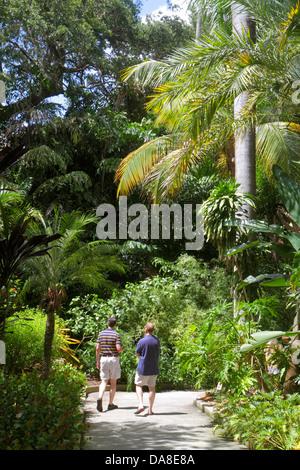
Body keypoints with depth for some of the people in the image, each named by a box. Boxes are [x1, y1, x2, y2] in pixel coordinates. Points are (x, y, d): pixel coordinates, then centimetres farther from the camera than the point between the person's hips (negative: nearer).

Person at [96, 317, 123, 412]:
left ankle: (100, 398, -23)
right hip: (114, 359, -3)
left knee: (104, 381, 3)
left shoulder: (101, 334, 4)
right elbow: (118, 348, -15)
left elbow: (97, 349, 3)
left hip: (103, 359, 3)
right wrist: (122, 350, 8)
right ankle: (111, 404, 13)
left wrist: (98, 361, 10)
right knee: (113, 382, 8)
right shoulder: (116, 335, -7)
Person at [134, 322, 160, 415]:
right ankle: (150, 410, 8)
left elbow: (137, 354, -3)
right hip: (154, 368, 4)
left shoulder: (142, 341, -14)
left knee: (138, 385, 10)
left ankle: (141, 405, -7)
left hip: (143, 368, -4)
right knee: (152, 388, 7)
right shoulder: (157, 341, 1)